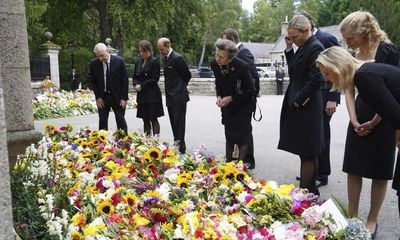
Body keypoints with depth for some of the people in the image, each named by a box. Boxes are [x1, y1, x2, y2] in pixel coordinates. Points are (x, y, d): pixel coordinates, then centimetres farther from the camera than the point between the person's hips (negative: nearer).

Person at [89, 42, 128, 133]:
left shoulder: (119, 61, -10)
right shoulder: (93, 63, -3)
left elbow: (125, 80, -7)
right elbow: (92, 81, 4)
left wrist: (124, 98, -10)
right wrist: (98, 97, -4)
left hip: (117, 97, -2)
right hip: (102, 97, 2)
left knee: (121, 121, 4)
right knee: (102, 121, 5)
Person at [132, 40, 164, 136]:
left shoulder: (154, 61, -7)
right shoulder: (138, 62, 13)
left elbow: (155, 78, -12)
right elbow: (135, 77, 18)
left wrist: (141, 86, -12)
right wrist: (136, 84, -4)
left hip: (152, 95, -6)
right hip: (141, 95, 6)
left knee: (153, 119, -2)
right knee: (145, 120, 9)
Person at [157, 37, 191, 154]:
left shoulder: (177, 58, -16)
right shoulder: (166, 58, 11)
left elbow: (187, 75, -8)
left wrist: (182, 85, 8)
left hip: (179, 96, -9)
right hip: (170, 96, 9)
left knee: (179, 123, -5)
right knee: (174, 123, 14)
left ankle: (181, 148, 1)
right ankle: (176, 144, 24)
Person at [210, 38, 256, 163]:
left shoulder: (242, 66, -29)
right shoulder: (214, 64, -14)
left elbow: (250, 90, -18)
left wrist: (231, 98, -23)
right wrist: (219, 96, -11)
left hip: (243, 105, -5)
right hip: (227, 105, 5)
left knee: (242, 136, -2)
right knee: (229, 136, 15)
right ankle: (228, 162, 26)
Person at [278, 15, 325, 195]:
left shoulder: (315, 48, -15)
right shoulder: (303, 47, 13)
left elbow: (315, 80, -20)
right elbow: (294, 71, 18)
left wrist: (298, 101, -13)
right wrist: (289, 48, 9)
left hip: (306, 108, -9)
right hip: (298, 106, 9)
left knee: (307, 154, -2)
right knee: (310, 153, 16)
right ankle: (310, 190, 26)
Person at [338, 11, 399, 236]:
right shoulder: (354, 55, 3)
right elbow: (349, 90, 6)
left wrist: (373, 123, -9)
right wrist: (354, 120, -6)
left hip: (382, 120, -6)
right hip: (359, 119, 6)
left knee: (379, 172, 5)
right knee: (353, 168, 9)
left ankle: (372, 220, 19)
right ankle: (352, 215, 22)